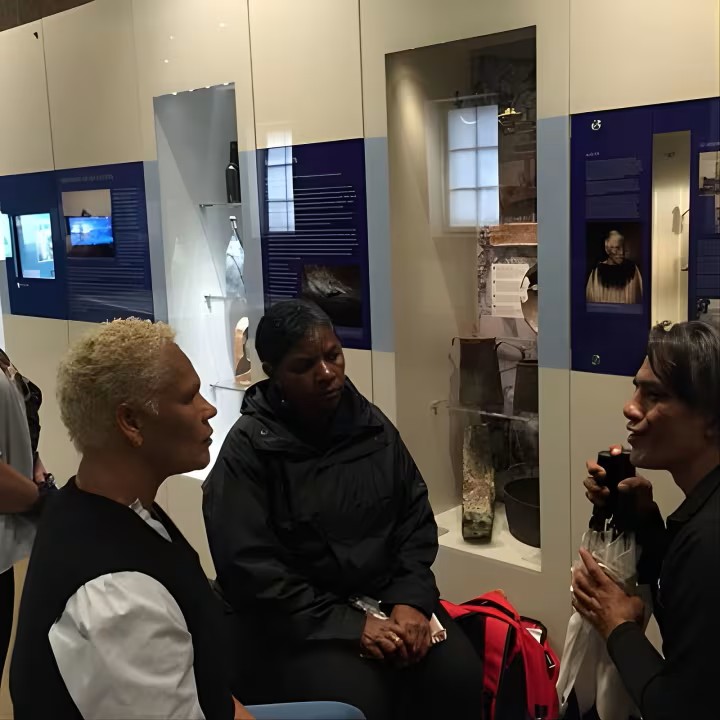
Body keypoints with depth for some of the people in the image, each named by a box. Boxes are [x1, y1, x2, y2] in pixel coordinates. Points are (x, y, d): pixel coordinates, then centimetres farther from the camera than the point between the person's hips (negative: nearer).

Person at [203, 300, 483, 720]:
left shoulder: (372, 424, 3)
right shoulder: (248, 448, -11)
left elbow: (416, 517, 7)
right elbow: (248, 568, -15)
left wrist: (409, 600, -9)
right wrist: (350, 625, -18)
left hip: (385, 597, 4)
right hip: (295, 619, -4)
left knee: (459, 676, -18)